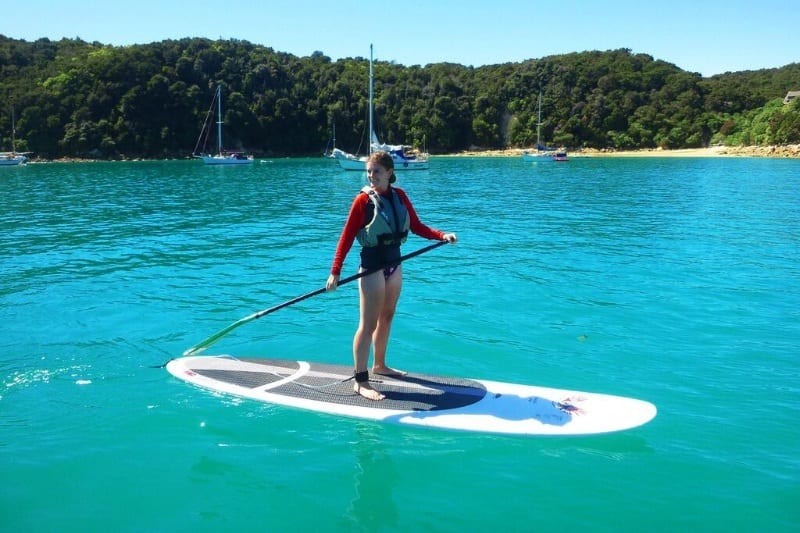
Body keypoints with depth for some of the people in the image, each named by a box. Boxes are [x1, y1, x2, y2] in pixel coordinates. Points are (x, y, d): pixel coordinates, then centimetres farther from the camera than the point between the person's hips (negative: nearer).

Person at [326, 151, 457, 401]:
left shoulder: (399, 196, 4)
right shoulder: (363, 200, -12)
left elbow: (417, 226, 4)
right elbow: (346, 237, -14)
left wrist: (442, 235, -11)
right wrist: (335, 272, -20)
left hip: (394, 264, 6)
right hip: (372, 266, -6)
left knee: (386, 318, 17)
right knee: (368, 324, -6)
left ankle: (379, 365, 33)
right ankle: (360, 381, -1)